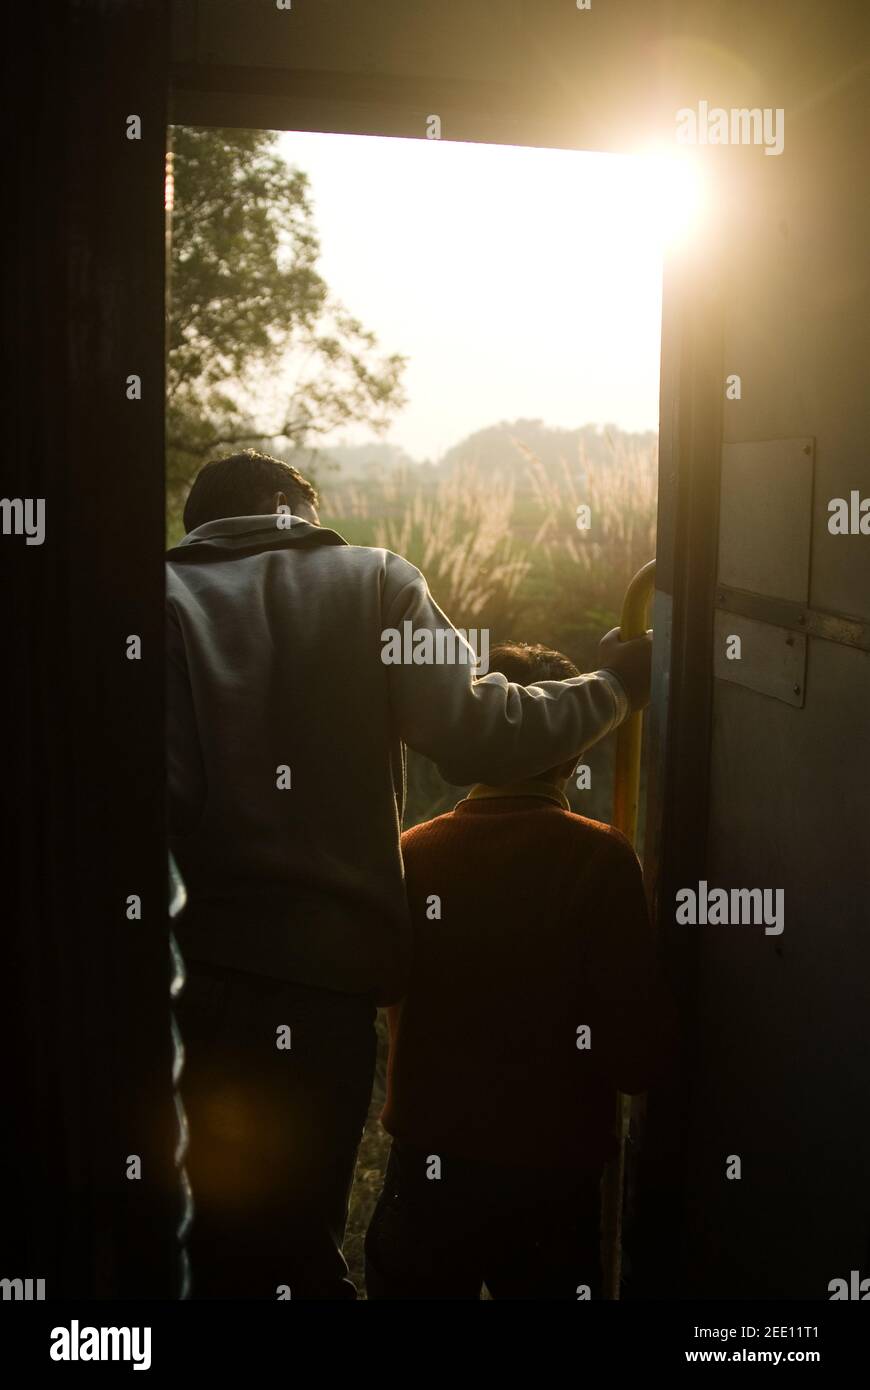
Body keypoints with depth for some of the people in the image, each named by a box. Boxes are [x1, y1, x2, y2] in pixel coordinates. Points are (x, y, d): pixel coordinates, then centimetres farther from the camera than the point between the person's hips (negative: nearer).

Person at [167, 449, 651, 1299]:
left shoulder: (164, 596, 6)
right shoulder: (369, 583, 3)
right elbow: (477, 735, -6)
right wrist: (615, 683, 8)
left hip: (184, 972, 1)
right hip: (316, 976, -1)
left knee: (199, 1241, 18)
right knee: (290, 1246, 16)